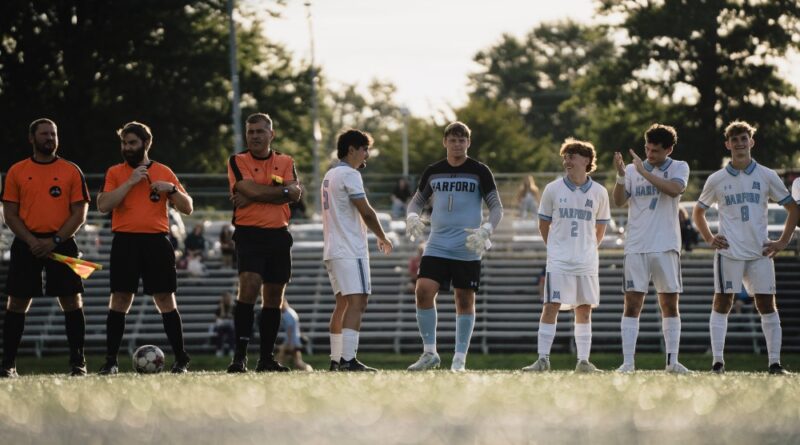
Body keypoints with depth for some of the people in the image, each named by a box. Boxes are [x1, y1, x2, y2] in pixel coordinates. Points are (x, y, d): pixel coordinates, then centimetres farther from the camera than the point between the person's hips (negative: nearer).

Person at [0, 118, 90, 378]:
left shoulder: (71, 171, 4)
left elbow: (80, 213, 0)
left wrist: (55, 241, -12)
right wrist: (31, 241, -11)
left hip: (61, 242, -1)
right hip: (27, 244, 1)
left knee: (71, 301, -5)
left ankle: (78, 363, 1)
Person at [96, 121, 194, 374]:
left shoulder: (163, 172, 10)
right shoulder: (115, 173, 8)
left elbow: (187, 209, 10)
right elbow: (103, 206, -6)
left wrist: (172, 189, -8)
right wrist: (130, 182, -11)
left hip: (156, 241, 0)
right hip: (125, 241, 0)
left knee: (166, 301, -1)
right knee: (120, 300, -3)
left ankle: (181, 360, 4)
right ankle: (110, 361, 1)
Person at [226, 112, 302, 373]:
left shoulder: (285, 162, 10)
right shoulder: (237, 162, 1)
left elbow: (294, 194, -6)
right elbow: (251, 189, -16)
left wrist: (255, 195, -12)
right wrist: (281, 190, -7)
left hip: (279, 235, 4)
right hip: (249, 234, -4)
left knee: (273, 298, 7)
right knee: (249, 286, -20)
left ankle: (266, 358, 14)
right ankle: (240, 356, -20)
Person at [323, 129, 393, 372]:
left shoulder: (329, 175, 19)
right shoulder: (349, 174, -10)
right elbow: (366, 212, -13)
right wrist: (383, 238, 1)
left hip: (332, 250, 10)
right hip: (350, 250, -10)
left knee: (343, 303, 14)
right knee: (357, 302, -15)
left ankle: (336, 360, 14)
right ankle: (348, 359, -26)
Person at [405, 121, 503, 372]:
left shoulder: (480, 172, -2)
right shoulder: (433, 172, 7)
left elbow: (497, 208, -1)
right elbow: (417, 201, 18)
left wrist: (485, 230, -19)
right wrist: (412, 217, -5)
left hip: (468, 249, -2)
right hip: (437, 245, 2)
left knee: (465, 301, 1)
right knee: (423, 292, -12)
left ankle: (460, 359, 9)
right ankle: (429, 353, -2)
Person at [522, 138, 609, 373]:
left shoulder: (599, 192, 3)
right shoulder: (553, 189, 1)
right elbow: (543, 225, 11)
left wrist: (588, 250, 12)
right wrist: (556, 248, 10)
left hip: (587, 262, 1)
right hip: (558, 262, -1)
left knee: (584, 310, 4)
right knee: (550, 307, -8)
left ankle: (583, 360, 9)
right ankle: (543, 359, -8)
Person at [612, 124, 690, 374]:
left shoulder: (678, 168, 4)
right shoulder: (632, 170, 8)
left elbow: (675, 189, -17)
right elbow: (619, 201, -2)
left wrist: (644, 172, -18)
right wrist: (621, 175, -18)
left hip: (666, 247, -1)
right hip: (636, 247, 1)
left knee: (670, 304, 2)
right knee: (632, 304, -4)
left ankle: (672, 360, 7)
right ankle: (628, 361, -5)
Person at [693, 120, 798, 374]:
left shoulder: (766, 176, 6)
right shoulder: (716, 180, 6)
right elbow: (698, 212, 18)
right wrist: (709, 239, 4)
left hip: (760, 252, 1)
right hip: (728, 252, -1)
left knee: (767, 305, -1)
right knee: (722, 304, -4)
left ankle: (775, 363, 1)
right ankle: (718, 361, -2)